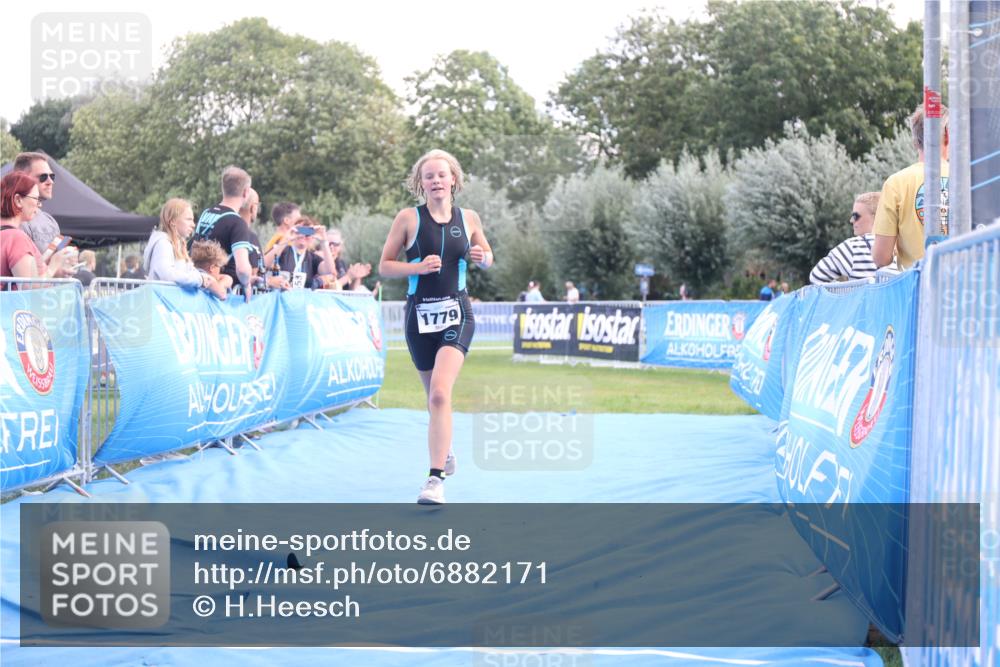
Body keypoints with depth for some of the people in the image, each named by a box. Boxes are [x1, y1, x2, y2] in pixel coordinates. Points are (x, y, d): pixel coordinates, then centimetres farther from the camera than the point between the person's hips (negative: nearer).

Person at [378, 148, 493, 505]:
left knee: (440, 393, -19)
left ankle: (435, 479, -21)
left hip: (457, 314, -1)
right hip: (420, 314, 1)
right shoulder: (408, 218, -1)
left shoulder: (468, 218, 4)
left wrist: (482, 258, -4)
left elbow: (486, 255, 20)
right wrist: (418, 267, -17)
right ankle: (446, 452, 42)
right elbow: (384, 266, 0)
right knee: (434, 397, 13)